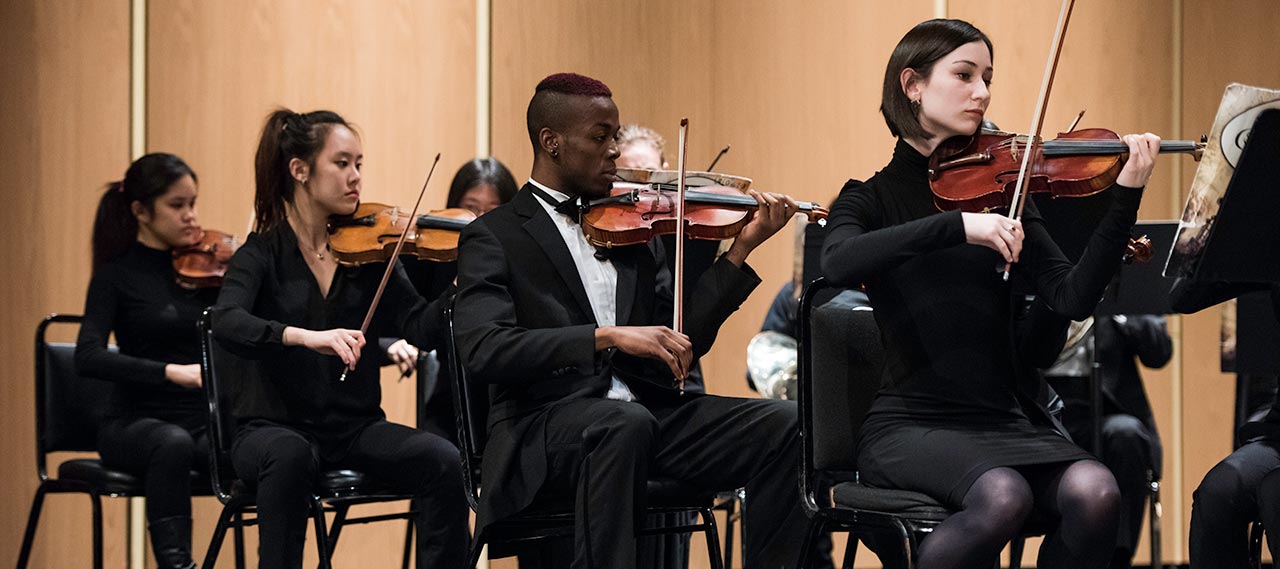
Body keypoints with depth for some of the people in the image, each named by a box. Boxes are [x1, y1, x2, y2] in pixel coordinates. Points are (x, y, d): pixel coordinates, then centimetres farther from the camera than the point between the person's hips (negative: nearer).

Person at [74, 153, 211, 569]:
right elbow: (87, 358, -17)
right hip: (136, 421, -3)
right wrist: (169, 371, -30)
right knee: (173, 443, -39)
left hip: (203, 421, 3)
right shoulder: (117, 275, -2)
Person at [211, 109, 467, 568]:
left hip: (356, 428, 3)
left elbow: (420, 330, -4)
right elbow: (226, 324, -24)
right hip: (275, 426, -3)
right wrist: (304, 336, -40)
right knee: (291, 455, -38)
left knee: (443, 461, -23)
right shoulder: (264, 252, -4)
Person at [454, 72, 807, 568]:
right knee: (625, 423, -39)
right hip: (544, 427, -5)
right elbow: (482, 350, -16)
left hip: (645, 411, 5)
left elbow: (683, 342, 12)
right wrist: (607, 336, -24)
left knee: (782, 425, -16)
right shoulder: (495, 237, 2)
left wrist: (742, 247, 3)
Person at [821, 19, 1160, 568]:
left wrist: (1125, 198, -14)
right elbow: (838, 264, -20)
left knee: (1093, 492, -27)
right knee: (1001, 495, -34)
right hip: (911, 425, -3)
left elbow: (1074, 298, -2)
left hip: (1004, 420, 3)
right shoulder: (872, 196, 5)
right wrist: (957, 226, -29)